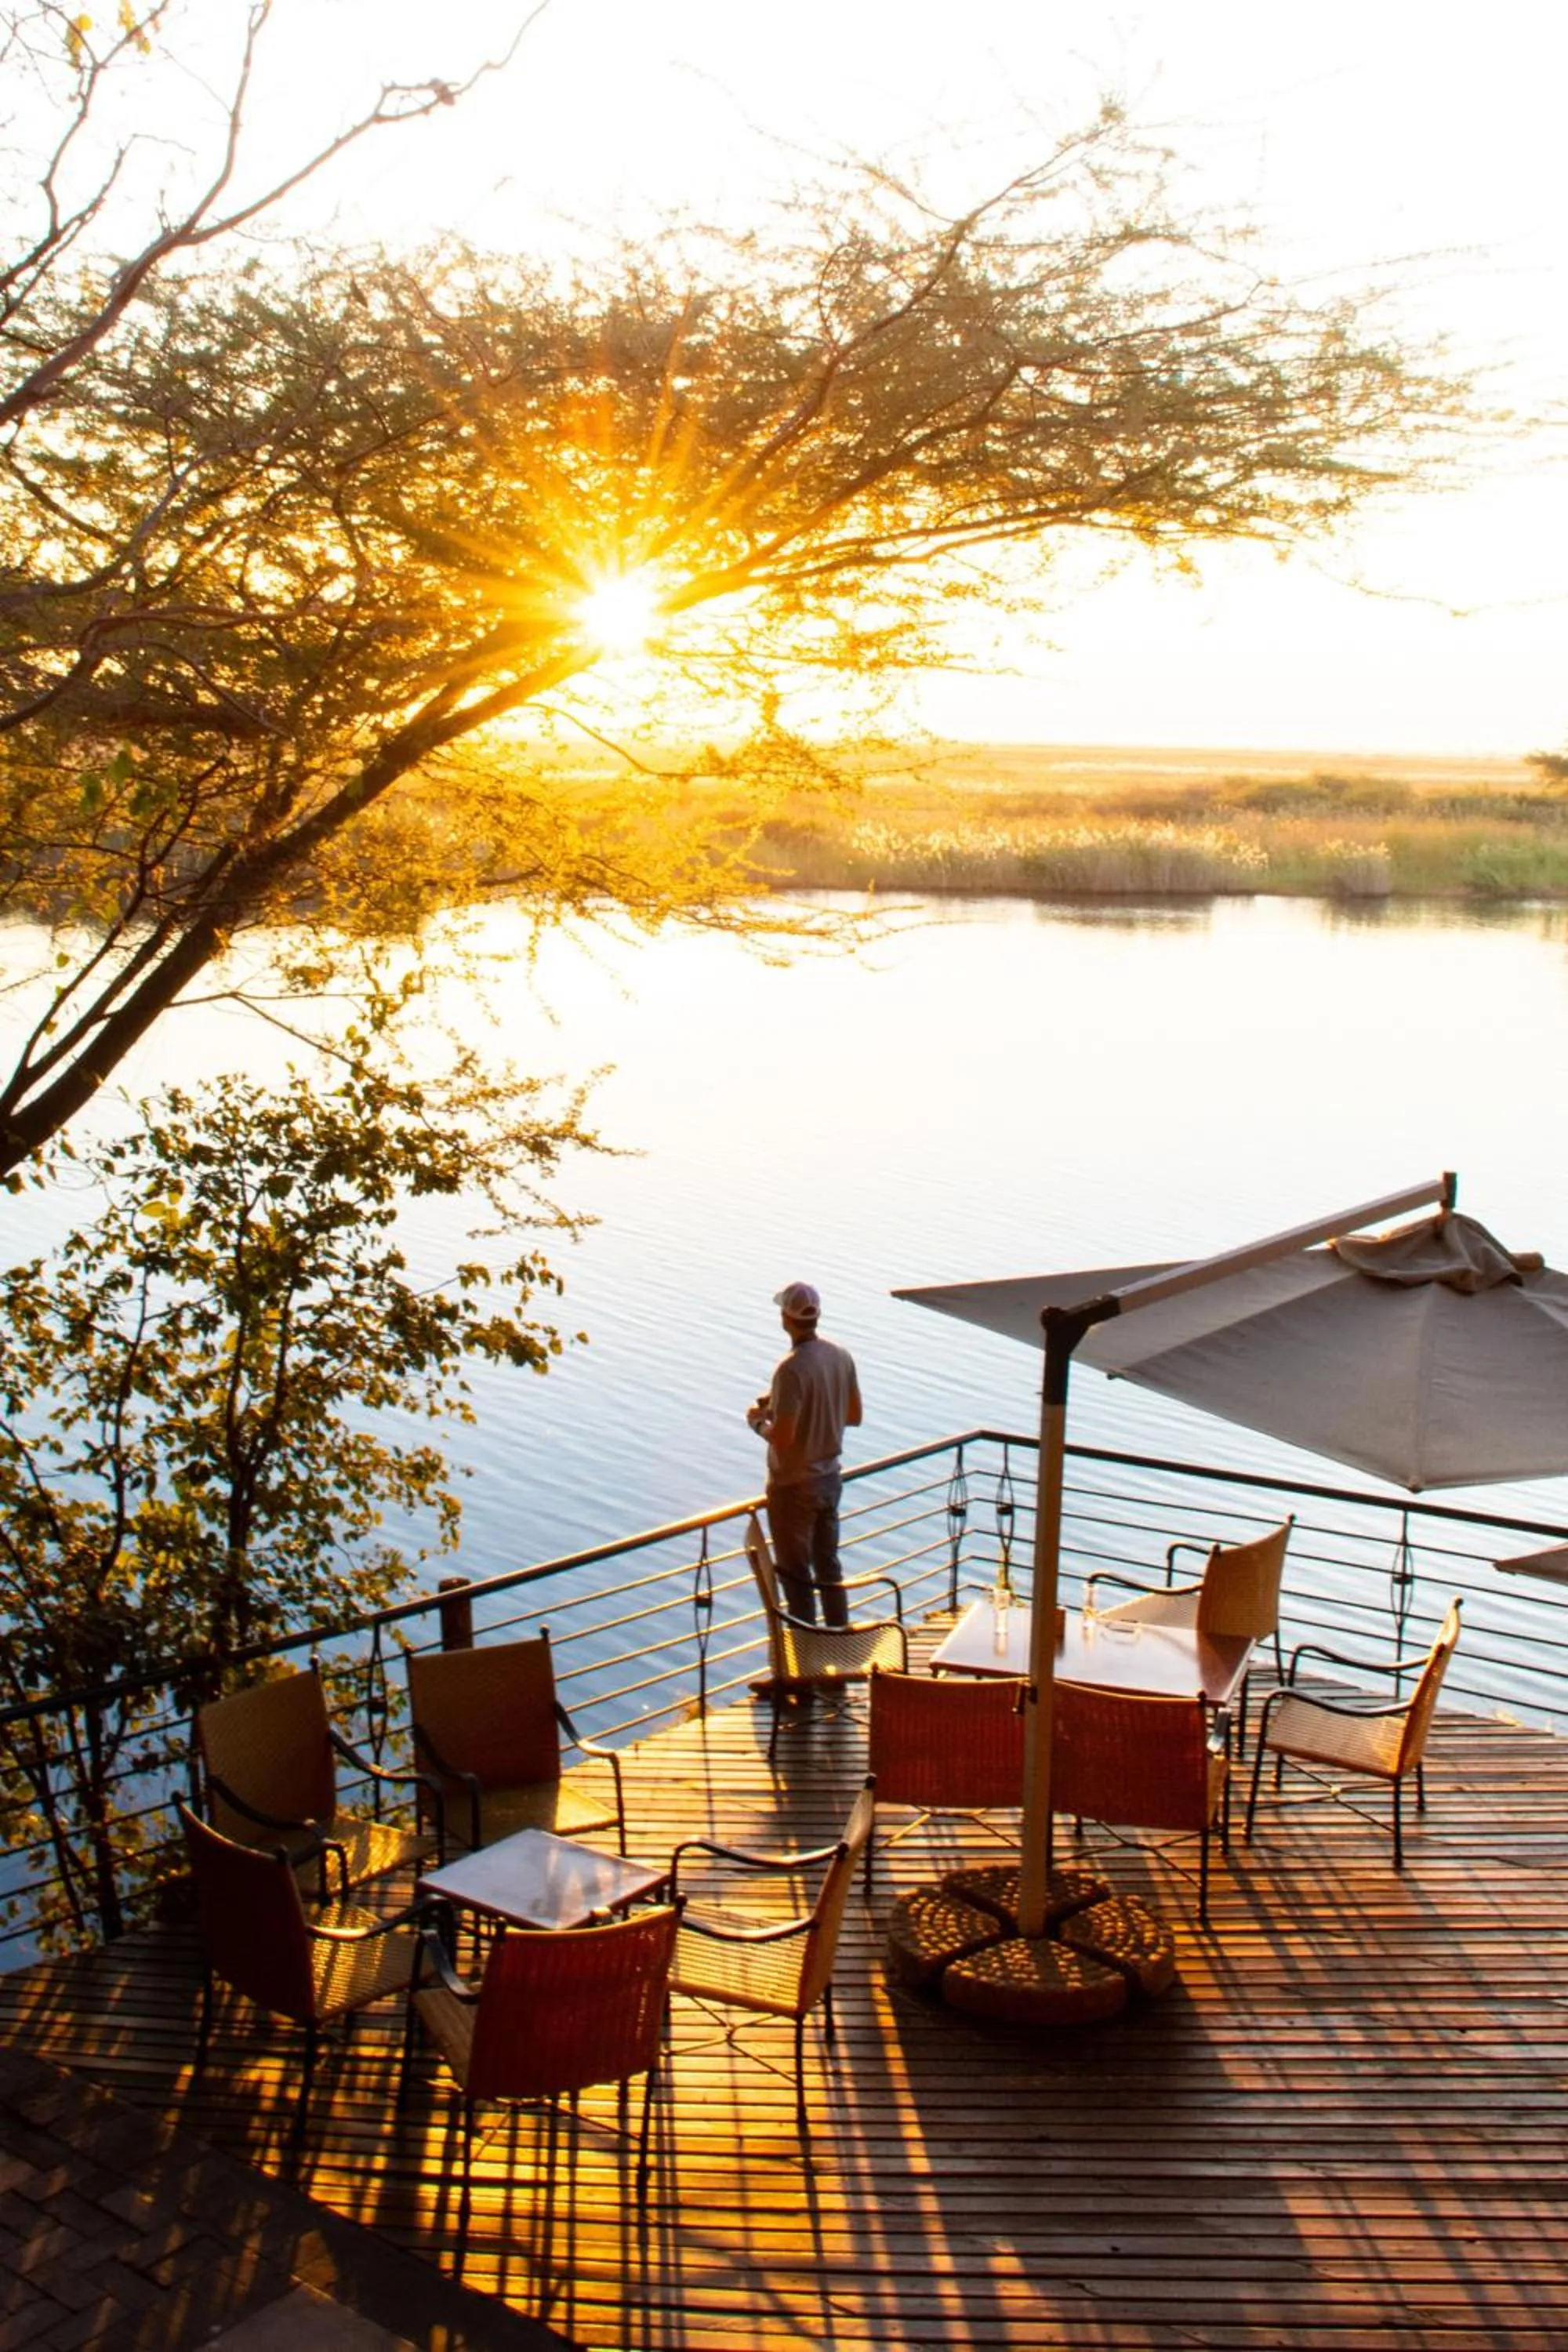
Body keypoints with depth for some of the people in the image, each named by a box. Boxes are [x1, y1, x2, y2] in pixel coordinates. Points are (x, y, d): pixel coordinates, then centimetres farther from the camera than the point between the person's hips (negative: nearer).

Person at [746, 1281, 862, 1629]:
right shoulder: (841, 1356, -2)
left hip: (794, 1485, -7)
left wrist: (758, 1421, -5)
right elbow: (854, 1416, 9)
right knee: (829, 1565, 20)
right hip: (830, 1478, 7)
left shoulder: (791, 1369, -25)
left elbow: (782, 1438, -26)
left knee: (796, 1574, 7)